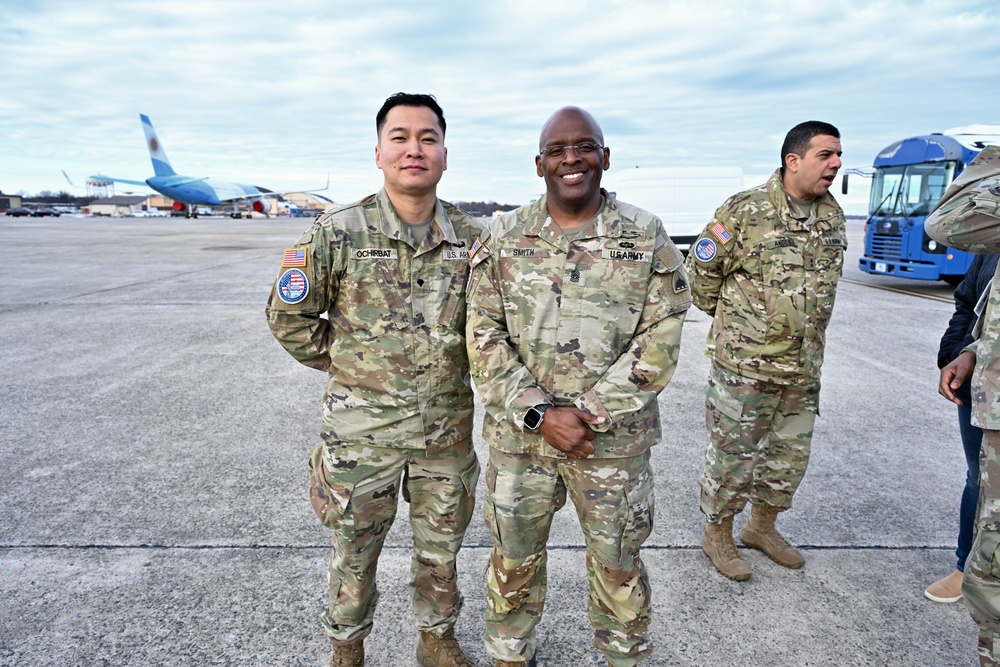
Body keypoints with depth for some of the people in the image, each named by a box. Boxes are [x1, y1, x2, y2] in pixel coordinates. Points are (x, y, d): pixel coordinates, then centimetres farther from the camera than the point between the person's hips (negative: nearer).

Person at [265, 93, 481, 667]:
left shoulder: (472, 238, -2)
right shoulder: (338, 234, -10)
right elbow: (288, 317, -1)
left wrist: (453, 363, 6)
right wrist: (346, 362, 0)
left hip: (447, 428, 3)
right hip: (362, 428, -2)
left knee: (440, 550, 20)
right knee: (354, 554, 17)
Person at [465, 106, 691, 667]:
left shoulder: (647, 237, -2)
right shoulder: (502, 239, 0)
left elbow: (660, 339, -6)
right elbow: (485, 338, -2)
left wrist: (588, 411, -15)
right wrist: (540, 413, -13)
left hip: (616, 440, 0)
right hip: (518, 436, 1)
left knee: (618, 564, 16)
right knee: (514, 560, 17)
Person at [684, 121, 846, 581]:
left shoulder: (833, 216, 8)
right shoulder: (745, 211, -13)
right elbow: (702, 269, -6)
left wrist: (799, 323, 16)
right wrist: (730, 319, 4)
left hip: (804, 366, 7)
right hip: (745, 363, -7)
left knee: (790, 453, 18)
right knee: (733, 454, 4)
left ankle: (762, 526, 39)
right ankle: (717, 534, 26)